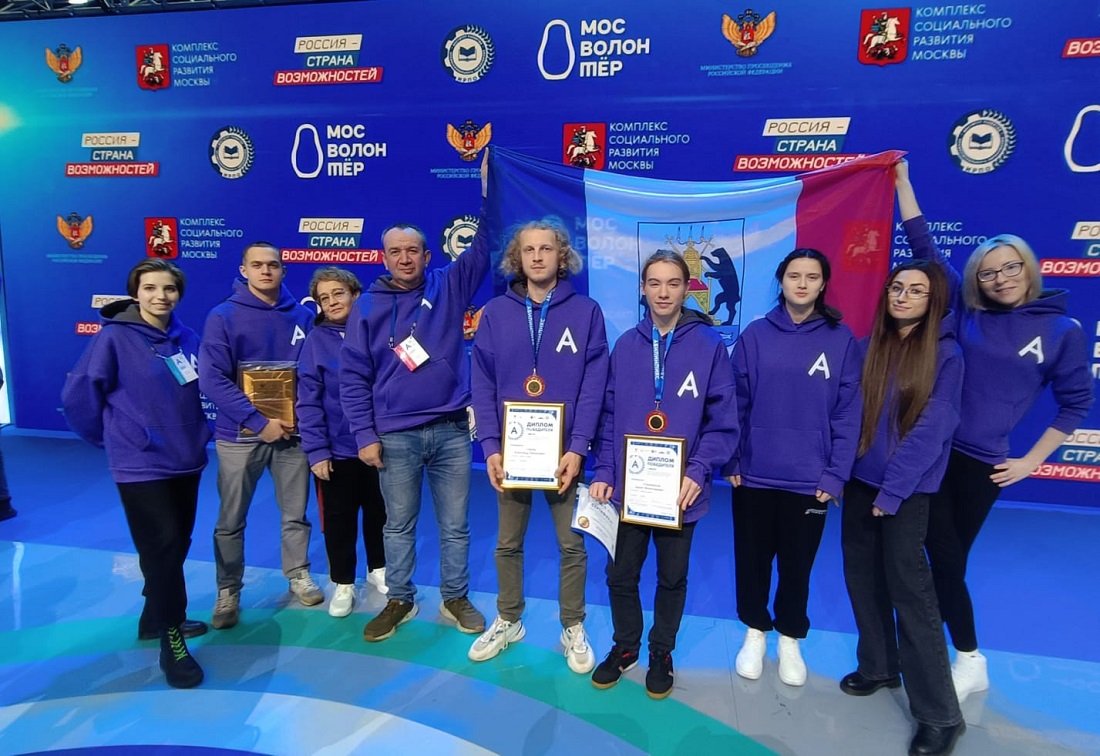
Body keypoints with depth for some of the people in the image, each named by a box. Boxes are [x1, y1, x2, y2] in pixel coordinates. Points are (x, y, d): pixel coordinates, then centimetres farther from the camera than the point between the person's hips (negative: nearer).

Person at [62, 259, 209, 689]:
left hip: (187, 460, 6)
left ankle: (156, 617, 37)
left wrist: (198, 433, 9)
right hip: (142, 466, -6)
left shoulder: (188, 339, 3)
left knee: (177, 547, 17)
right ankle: (171, 640, 12)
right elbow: (78, 396, -8)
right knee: (162, 550, -4)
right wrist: (115, 438, 1)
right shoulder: (114, 338, -12)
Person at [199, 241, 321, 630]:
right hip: (240, 434, -2)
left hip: (293, 431, 2)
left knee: (295, 513, 13)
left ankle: (299, 575, 33)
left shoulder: (302, 316, 2)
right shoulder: (223, 316, -6)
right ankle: (228, 591, 26)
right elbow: (211, 379, -14)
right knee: (230, 520, 9)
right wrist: (259, 421, -19)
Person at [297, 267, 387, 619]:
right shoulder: (316, 341, -6)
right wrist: (316, 450, -13)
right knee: (338, 518, 11)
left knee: (379, 511, 17)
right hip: (337, 449, -1)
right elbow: (308, 401, -8)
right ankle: (343, 584, 30)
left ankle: (378, 569, 38)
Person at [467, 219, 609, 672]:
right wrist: (490, 447, -9)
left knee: (572, 544, 9)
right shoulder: (495, 313, 2)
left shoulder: (586, 312, -2)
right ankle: (507, 622, 34)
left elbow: (593, 385, -6)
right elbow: (483, 384, -1)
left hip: (564, 451, -1)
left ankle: (573, 629, 28)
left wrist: (578, 448, -14)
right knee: (507, 544, 14)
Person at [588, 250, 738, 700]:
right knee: (621, 575, 14)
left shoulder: (709, 345, -6)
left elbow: (722, 422, -7)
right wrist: (603, 472, -5)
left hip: (680, 491, -2)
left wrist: (698, 471, -18)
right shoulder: (625, 346, 3)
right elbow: (608, 415, 3)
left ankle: (661, 652, 38)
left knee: (672, 577, 16)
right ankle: (625, 646, 38)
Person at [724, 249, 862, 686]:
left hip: (810, 480, 0)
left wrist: (836, 474, -7)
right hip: (754, 475, 1)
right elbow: (735, 405, 0)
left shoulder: (841, 340, -3)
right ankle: (756, 632, 37)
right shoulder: (754, 336, -2)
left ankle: (790, 640, 37)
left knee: (797, 564, 15)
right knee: (751, 560, 14)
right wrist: (729, 462, -3)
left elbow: (848, 414, -3)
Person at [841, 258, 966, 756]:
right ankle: (878, 665, 32)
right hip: (859, 481, 5)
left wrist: (893, 491, -14)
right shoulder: (871, 345, 6)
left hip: (907, 490, -5)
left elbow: (931, 430, -12)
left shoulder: (944, 354, -8)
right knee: (863, 576, 12)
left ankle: (939, 714, 9)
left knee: (909, 589, -3)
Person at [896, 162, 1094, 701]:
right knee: (943, 557, 6)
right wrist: (902, 181, 1)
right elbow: (923, 247, 2)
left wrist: (1031, 461, 3)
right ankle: (971, 663, 26)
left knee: (948, 560, 9)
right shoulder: (964, 310, 2)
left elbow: (1076, 402, 7)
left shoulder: (1062, 330, 0)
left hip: (982, 462, -1)